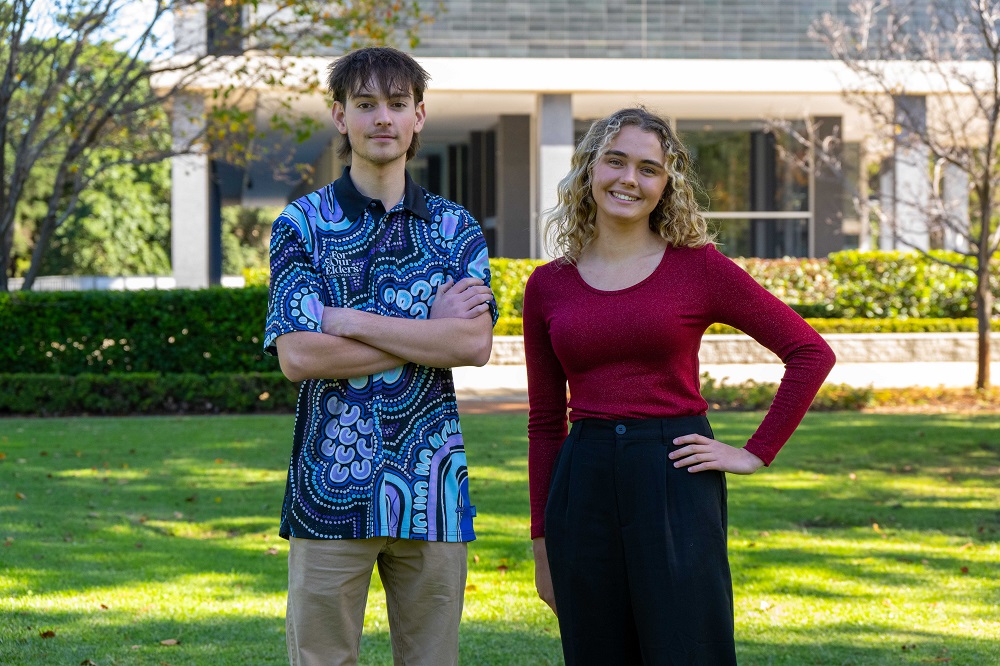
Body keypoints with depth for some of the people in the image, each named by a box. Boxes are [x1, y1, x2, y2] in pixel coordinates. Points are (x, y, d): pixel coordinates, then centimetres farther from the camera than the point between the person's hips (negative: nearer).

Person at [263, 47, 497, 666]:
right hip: (331, 487, -2)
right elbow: (298, 355, -10)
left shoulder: (456, 228, 9)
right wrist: (429, 334, -8)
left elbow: (475, 343, -6)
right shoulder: (303, 224, 2)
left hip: (432, 485, 2)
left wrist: (353, 320, -11)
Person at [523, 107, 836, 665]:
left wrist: (757, 453, -4)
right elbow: (545, 421, 14)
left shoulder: (699, 267, 0)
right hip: (583, 487, 3)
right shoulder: (549, 286, 8)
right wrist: (542, 543, 13)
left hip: (675, 480, -3)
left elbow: (811, 352, 1)